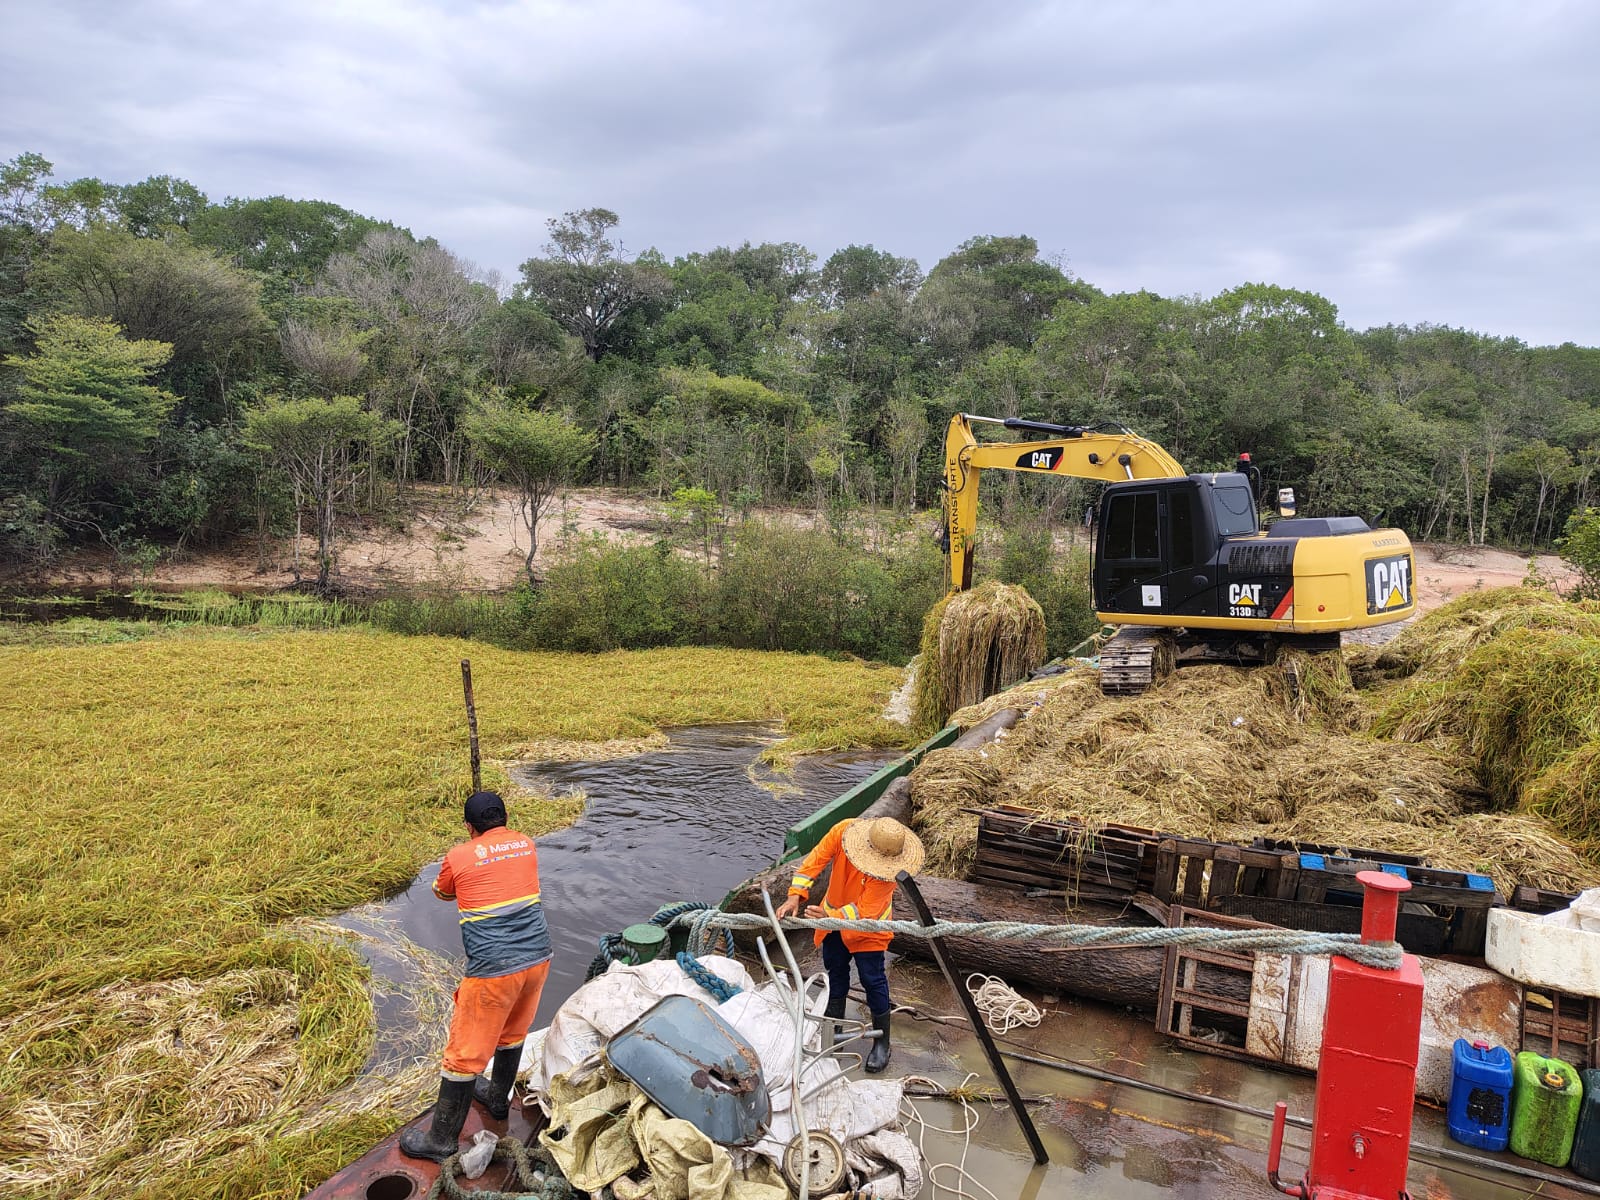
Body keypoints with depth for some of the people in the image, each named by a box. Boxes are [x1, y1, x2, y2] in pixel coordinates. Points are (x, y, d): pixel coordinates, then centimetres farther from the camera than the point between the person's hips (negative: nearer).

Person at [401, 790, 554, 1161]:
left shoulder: (459, 857, -5)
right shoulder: (526, 844, 6)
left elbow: (441, 893, 17)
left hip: (493, 971, -5)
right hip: (537, 959, 5)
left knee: (465, 1053, 8)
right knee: (512, 1034, 27)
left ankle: (441, 1141, 21)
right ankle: (498, 1099, 47)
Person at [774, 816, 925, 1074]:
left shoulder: (887, 868, -37)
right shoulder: (843, 831, -31)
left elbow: (865, 912, -36)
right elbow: (814, 861, -23)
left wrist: (831, 916, -50)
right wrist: (796, 896, -33)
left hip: (867, 925, -4)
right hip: (833, 912, 4)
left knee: (872, 980, 1)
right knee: (835, 970, 20)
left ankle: (881, 1042, 21)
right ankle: (834, 1025, 41)